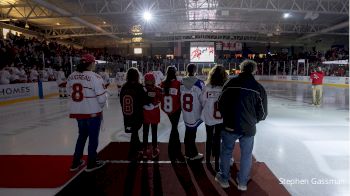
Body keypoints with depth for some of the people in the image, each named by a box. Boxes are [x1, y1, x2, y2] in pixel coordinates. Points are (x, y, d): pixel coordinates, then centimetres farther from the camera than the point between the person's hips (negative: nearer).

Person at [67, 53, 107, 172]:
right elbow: (101, 97, -18)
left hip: (77, 112, 6)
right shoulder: (95, 77, -17)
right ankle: (91, 163, 23)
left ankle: (76, 162, 31)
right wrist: (100, 106, 3)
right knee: (93, 137, 10)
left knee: (82, 135, 23)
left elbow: (70, 94, 7)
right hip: (93, 112, -6)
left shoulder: (71, 77, 3)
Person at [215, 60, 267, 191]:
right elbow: (263, 113, -3)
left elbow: (221, 103, -3)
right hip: (248, 128, 0)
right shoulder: (259, 88, -7)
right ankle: (242, 183, 33)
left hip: (230, 126, 0)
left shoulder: (231, 83, -8)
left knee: (226, 152, 18)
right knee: (246, 155, 19)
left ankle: (224, 179, 33)